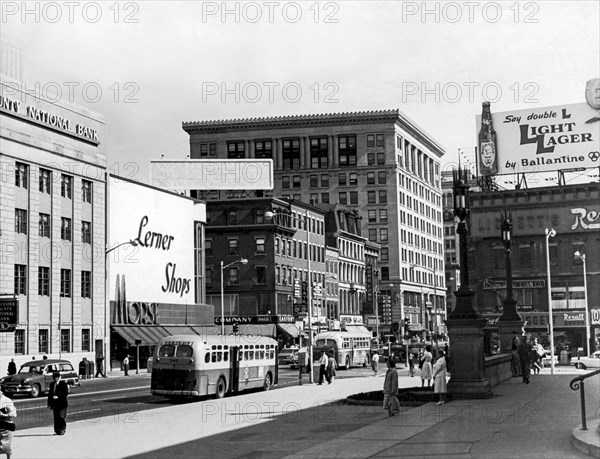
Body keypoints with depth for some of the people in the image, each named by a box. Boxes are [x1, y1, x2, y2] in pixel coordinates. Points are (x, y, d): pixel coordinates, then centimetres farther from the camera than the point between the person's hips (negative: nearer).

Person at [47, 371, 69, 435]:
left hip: (62, 404, -6)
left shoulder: (64, 384, -5)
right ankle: (57, 431, 11)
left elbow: (66, 393, -11)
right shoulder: (52, 384, 14)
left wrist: (58, 397, -20)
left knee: (61, 417, -9)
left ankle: (62, 430, 0)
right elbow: (50, 393, 16)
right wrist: (49, 403, 11)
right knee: (56, 417, 6)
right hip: (55, 404, 6)